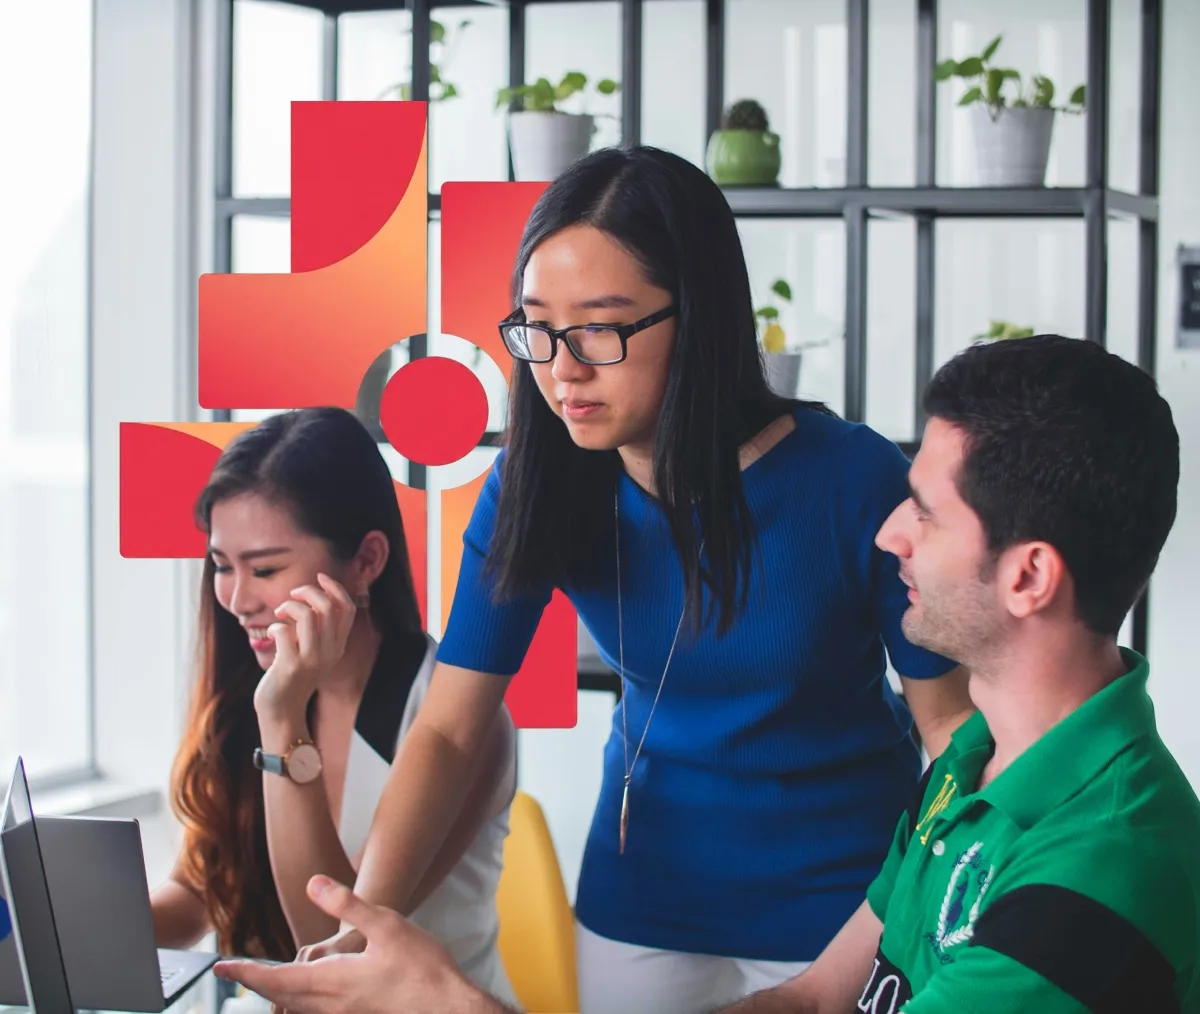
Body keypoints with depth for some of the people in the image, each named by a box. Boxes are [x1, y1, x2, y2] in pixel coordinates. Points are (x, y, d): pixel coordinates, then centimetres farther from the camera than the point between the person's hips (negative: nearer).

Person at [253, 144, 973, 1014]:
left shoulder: (854, 482, -22)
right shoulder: (536, 486, -13)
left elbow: (951, 717, -14)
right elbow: (448, 730, -13)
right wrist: (365, 924, -27)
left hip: (834, 900, -3)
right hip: (642, 891, 3)